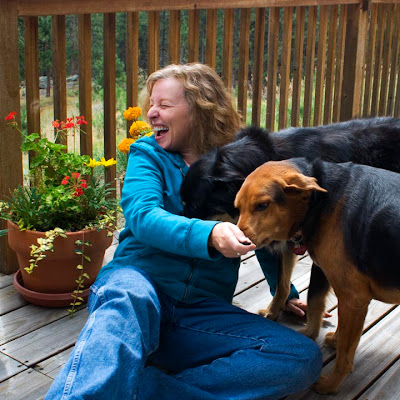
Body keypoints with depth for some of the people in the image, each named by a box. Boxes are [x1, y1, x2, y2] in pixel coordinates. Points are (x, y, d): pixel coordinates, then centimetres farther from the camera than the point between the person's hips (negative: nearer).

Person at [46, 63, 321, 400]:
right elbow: (142, 216, -9)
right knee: (130, 296, -39)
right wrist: (209, 234, -27)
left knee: (304, 358, -22)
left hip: (203, 311, 2)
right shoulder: (148, 154, 10)